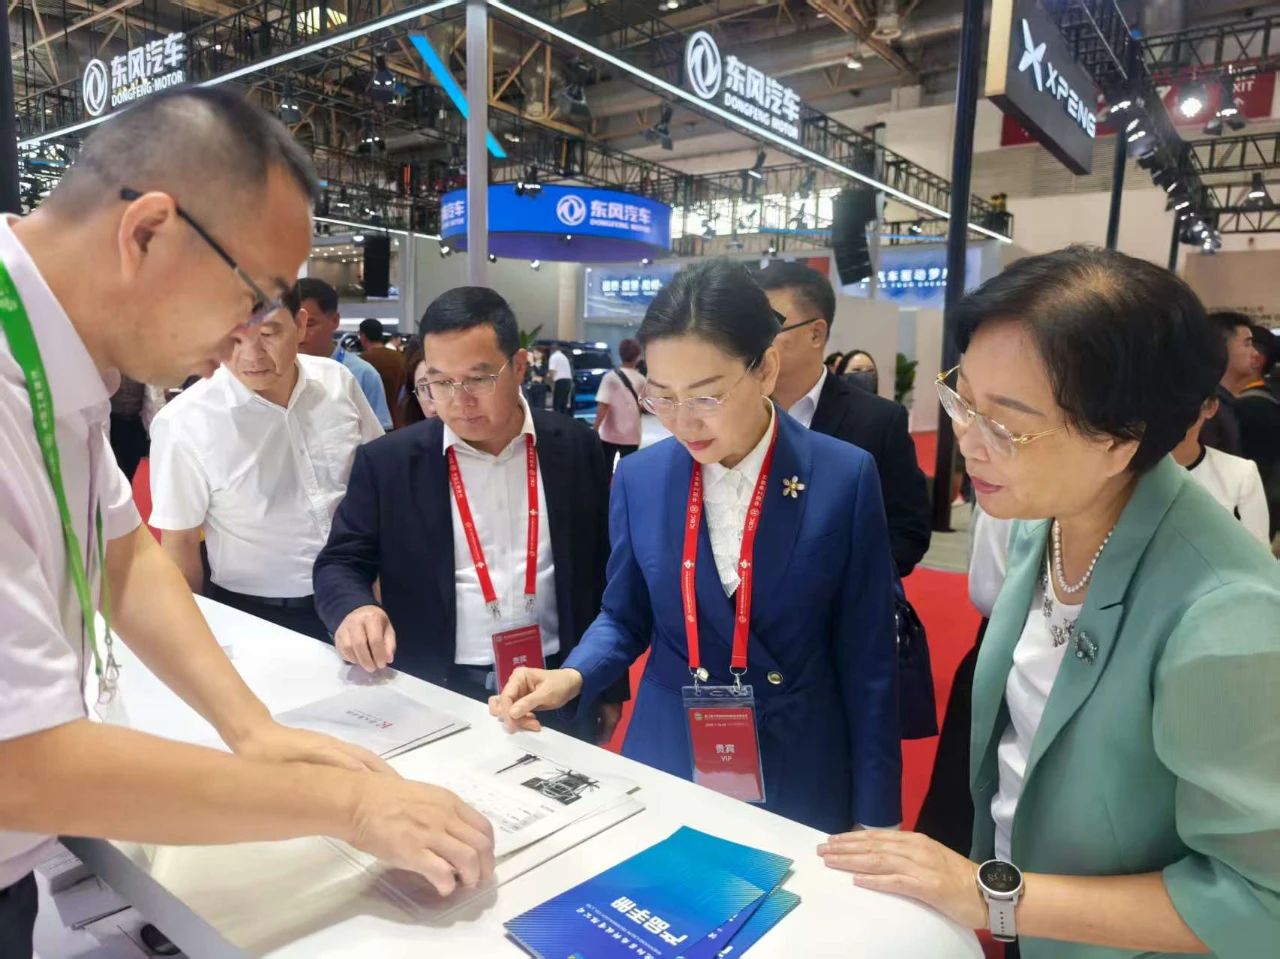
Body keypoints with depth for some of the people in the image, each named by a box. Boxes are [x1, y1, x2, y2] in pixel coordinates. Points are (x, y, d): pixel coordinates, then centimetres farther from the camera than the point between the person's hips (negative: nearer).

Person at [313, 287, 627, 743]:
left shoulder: (575, 448, -1)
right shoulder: (388, 462, -3)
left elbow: (605, 570, 5)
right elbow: (339, 564, 2)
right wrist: (355, 607, -22)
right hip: (437, 694, 0)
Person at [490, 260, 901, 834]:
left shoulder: (845, 478, -13)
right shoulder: (639, 478, -6)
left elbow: (866, 657, -7)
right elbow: (625, 618, 6)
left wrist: (874, 813, -4)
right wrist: (571, 676, -14)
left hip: (800, 776, -1)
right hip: (666, 761, 2)